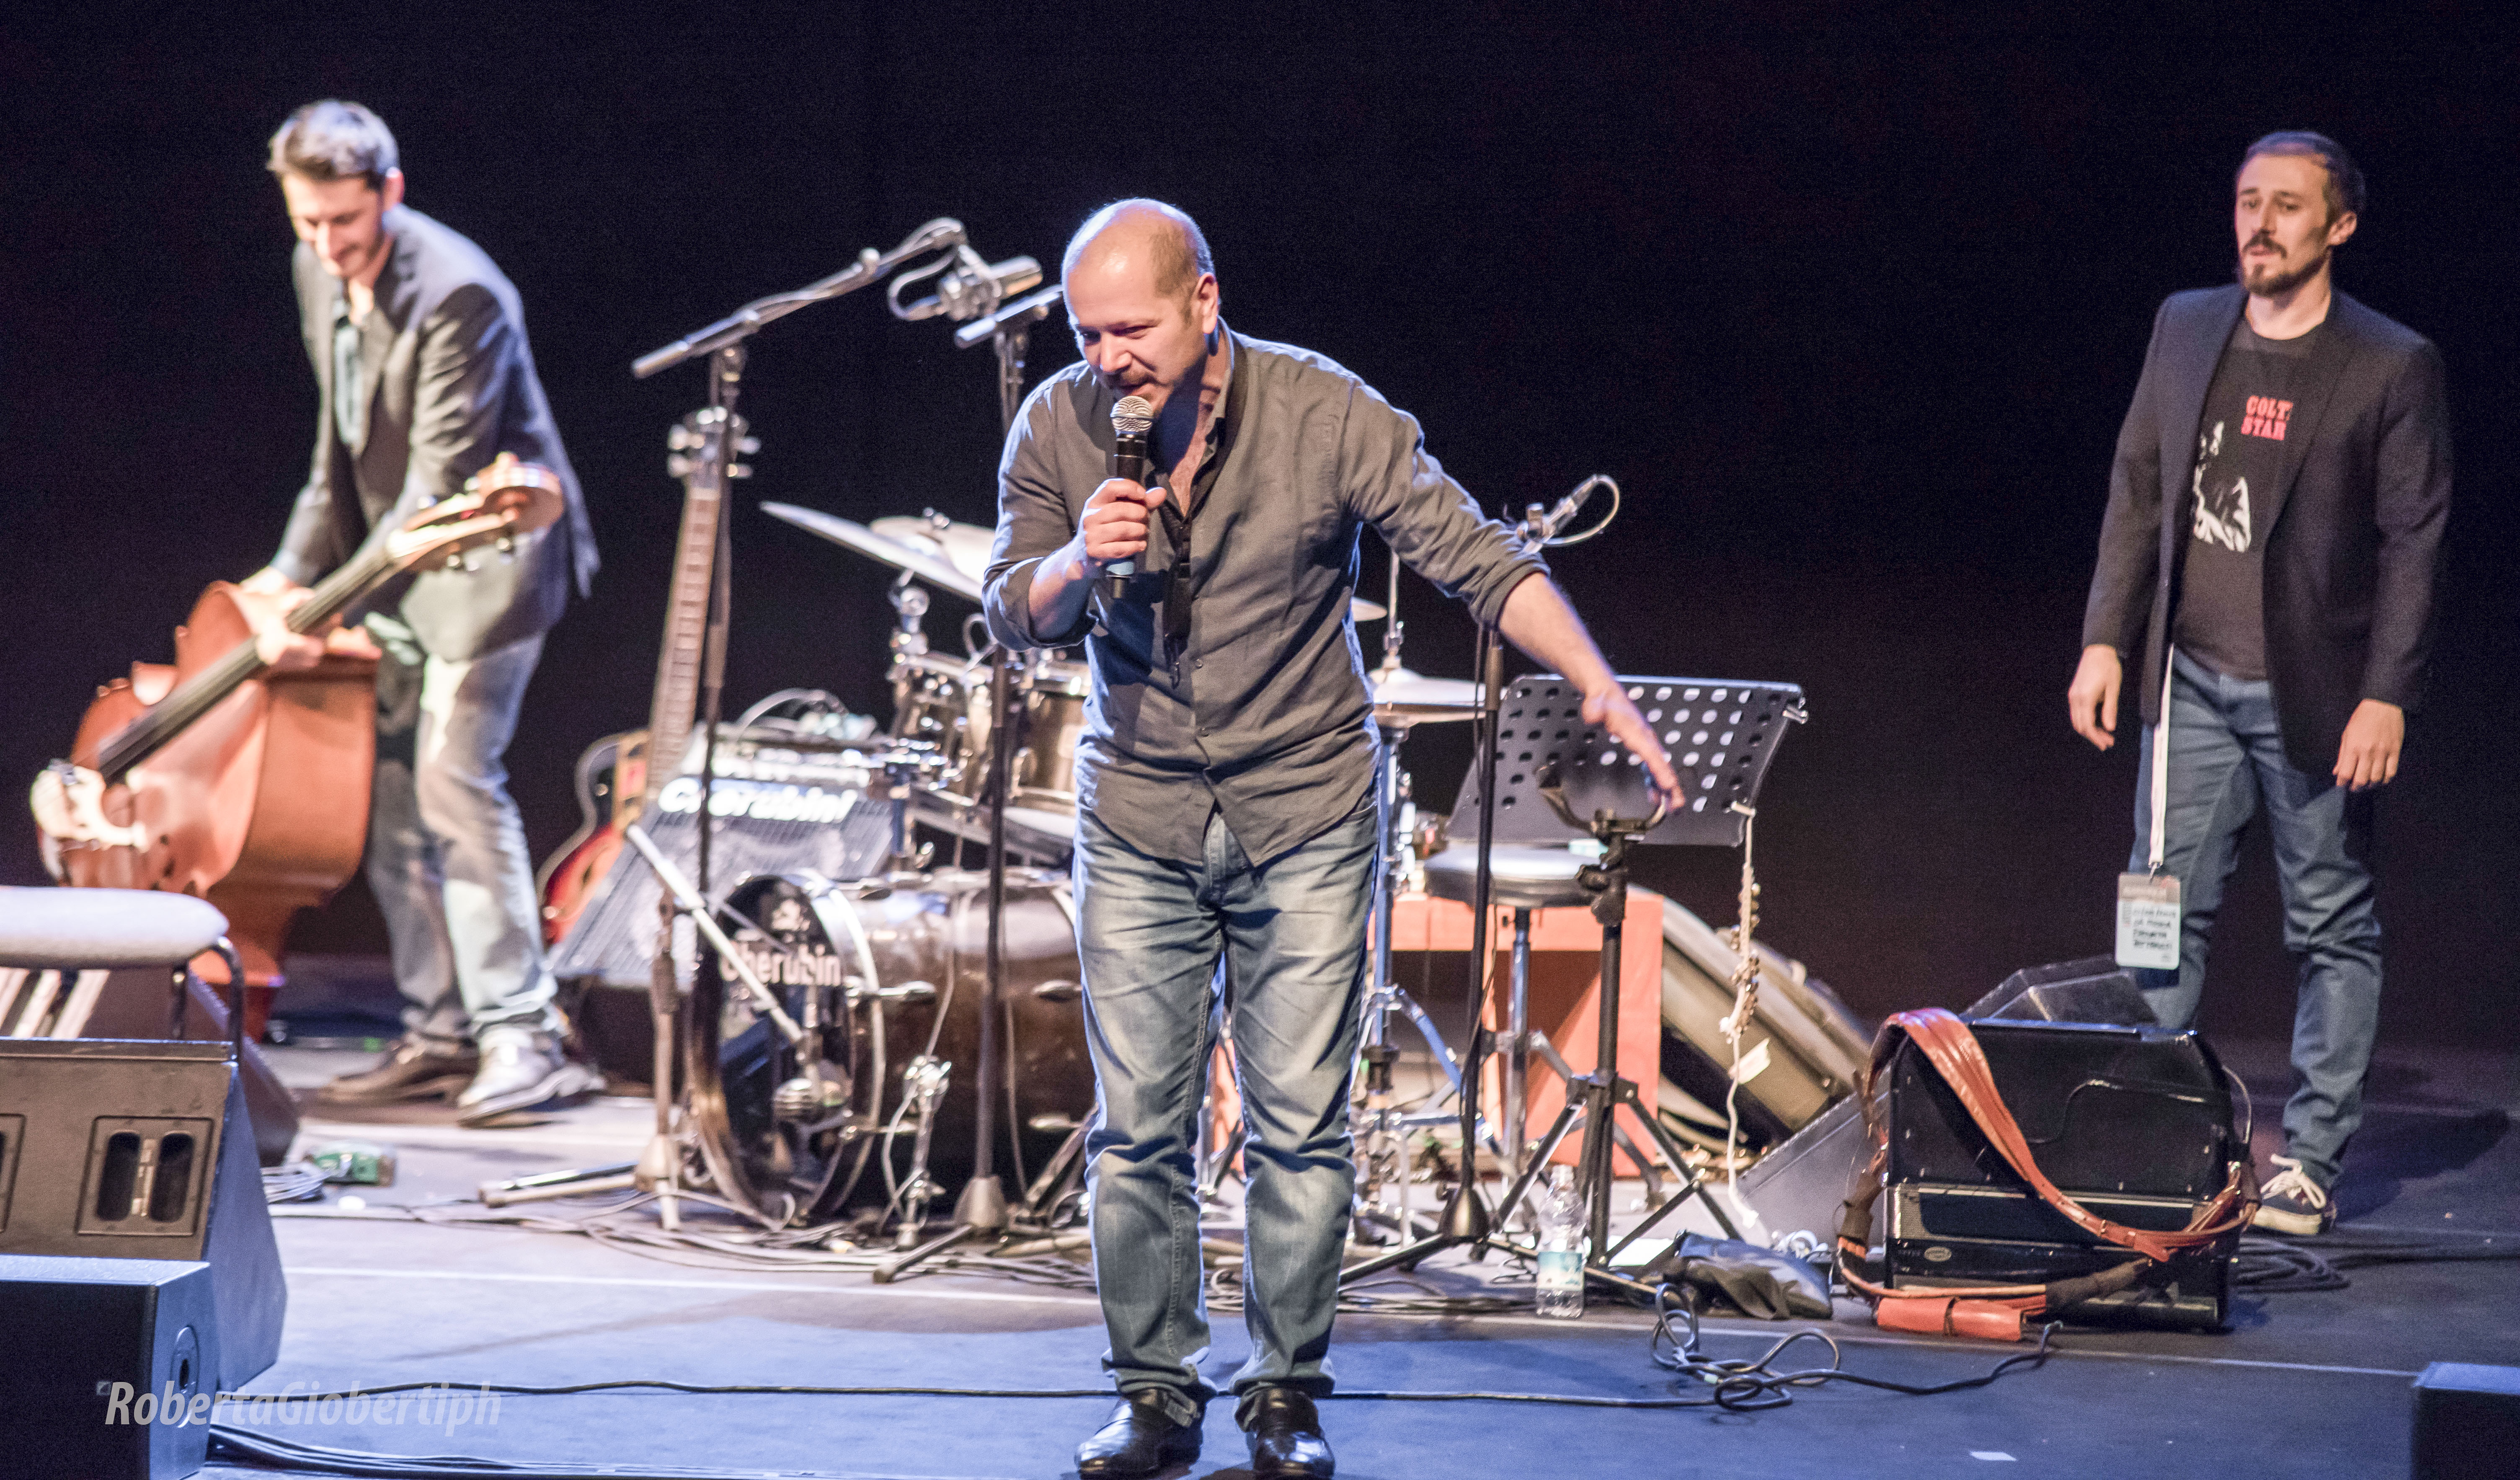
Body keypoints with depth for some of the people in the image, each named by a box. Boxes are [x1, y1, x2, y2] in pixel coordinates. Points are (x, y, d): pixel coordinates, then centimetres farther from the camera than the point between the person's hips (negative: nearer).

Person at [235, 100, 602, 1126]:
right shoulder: (319, 271, 3)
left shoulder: (455, 293, -24)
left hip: (487, 550, -9)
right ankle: (440, 1034, 12)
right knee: (380, 790, 6)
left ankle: (521, 1040, -17)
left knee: (453, 774, -18)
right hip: (398, 557, 9)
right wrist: (297, 570, 6)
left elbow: (442, 483, -26)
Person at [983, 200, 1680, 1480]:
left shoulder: (1325, 414, -15)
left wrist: (1599, 687, -26)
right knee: (1135, 1128, 2)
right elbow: (1012, 618, -1)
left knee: (1300, 1124, -2)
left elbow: (1479, 561, -14)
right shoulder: (1056, 429, -6)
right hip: (1139, 816, 2)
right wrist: (1077, 564, -23)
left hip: (1305, 812, -2)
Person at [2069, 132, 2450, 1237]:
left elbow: (2414, 542, -7)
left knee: (2333, 930, 5)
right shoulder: (2186, 328, 7)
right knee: (2164, 913, 4)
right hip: (2194, 684, 4)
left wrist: (2388, 695, -13)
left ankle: (2309, 1162, 12)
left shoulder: (2392, 366, -6)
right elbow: (2137, 493, 12)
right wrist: (2105, 641, 5)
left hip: (2316, 694, -4)